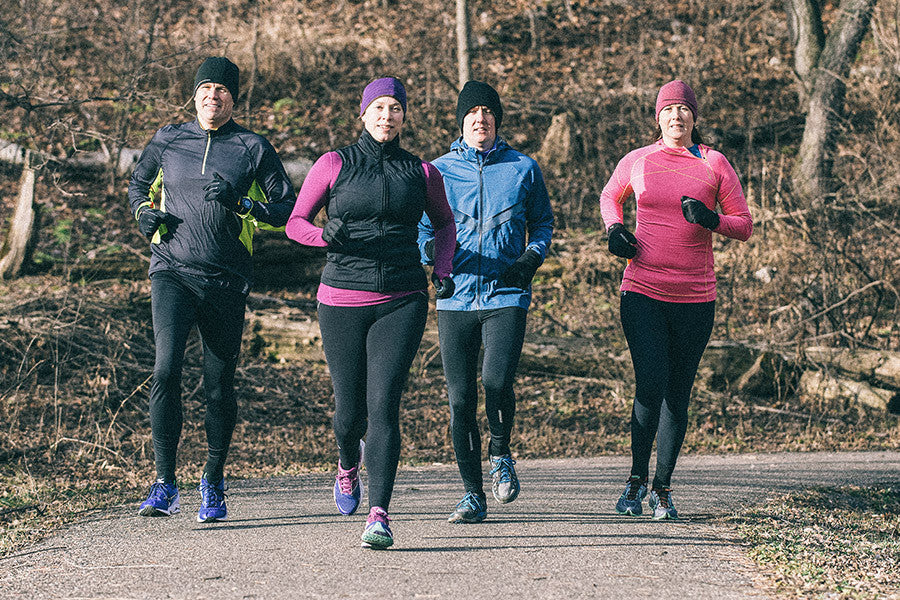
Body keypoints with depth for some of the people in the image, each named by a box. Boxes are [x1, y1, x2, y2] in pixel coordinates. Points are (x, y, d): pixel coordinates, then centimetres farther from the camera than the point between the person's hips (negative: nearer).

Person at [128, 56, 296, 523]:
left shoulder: (253, 148, 4)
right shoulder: (168, 140, 9)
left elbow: (288, 209, 3)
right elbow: (138, 183, 26)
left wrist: (240, 203, -13)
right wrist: (144, 211, 5)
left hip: (227, 278, 0)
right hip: (173, 270, 0)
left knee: (219, 386, 4)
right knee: (166, 367, -19)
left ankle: (213, 484, 23)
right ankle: (165, 484, -16)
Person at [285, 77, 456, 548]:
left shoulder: (422, 172, 7)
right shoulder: (334, 164, 3)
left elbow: (445, 222, 24)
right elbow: (295, 222, 6)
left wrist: (442, 271, 10)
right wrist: (325, 235, -16)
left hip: (402, 301, 0)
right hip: (342, 299, 0)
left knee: (383, 405, -14)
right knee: (350, 410, 6)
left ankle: (378, 515, -14)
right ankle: (348, 464, 43)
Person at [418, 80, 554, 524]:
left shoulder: (523, 169, 8)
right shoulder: (438, 171, 9)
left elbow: (543, 222, 17)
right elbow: (421, 229, 11)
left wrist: (531, 258, -2)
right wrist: (433, 250, -12)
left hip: (506, 296, -1)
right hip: (455, 298, 1)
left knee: (497, 383, -20)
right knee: (460, 399, 0)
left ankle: (500, 454, 11)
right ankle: (473, 494, 12)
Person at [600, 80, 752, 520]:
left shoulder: (714, 165, 3)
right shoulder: (637, 161, 5)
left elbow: (744, 226, 5)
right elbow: (609, 197, 25)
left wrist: (711, 220, -15)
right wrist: (614, 229, 5)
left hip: (695, 298, 1)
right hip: (642, 292, -1)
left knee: (678, 395, 5)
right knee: (651, 386, -13)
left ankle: (663, 487, 18)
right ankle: (637, 478, 6)